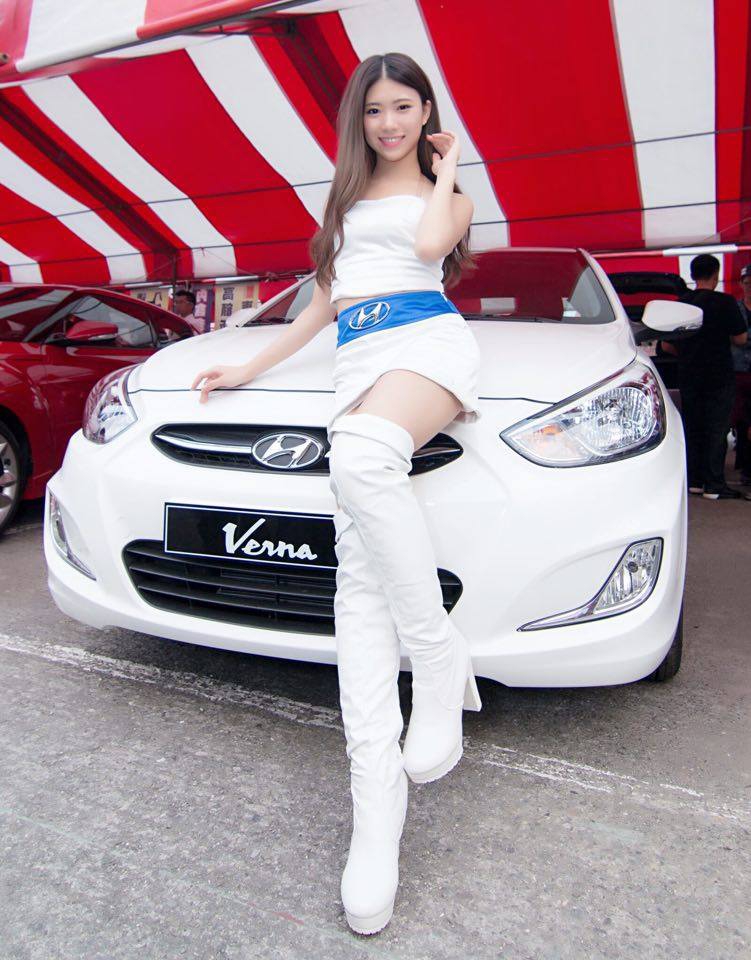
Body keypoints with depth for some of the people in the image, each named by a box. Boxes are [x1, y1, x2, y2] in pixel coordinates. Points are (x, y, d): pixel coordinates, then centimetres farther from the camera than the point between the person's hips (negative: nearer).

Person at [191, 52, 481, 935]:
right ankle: (377, 815, -23)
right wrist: (251, 367, 31)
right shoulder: (349, 196, 33)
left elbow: (429, 243, -3)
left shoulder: (448, 192, 22)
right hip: (357, 360, 3)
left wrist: (445, 169, 16)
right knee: (360, 573, -18)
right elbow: (324, 300, 33)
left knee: (363, 458, -41)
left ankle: (442, 659, -27)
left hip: (428, 341, -3)